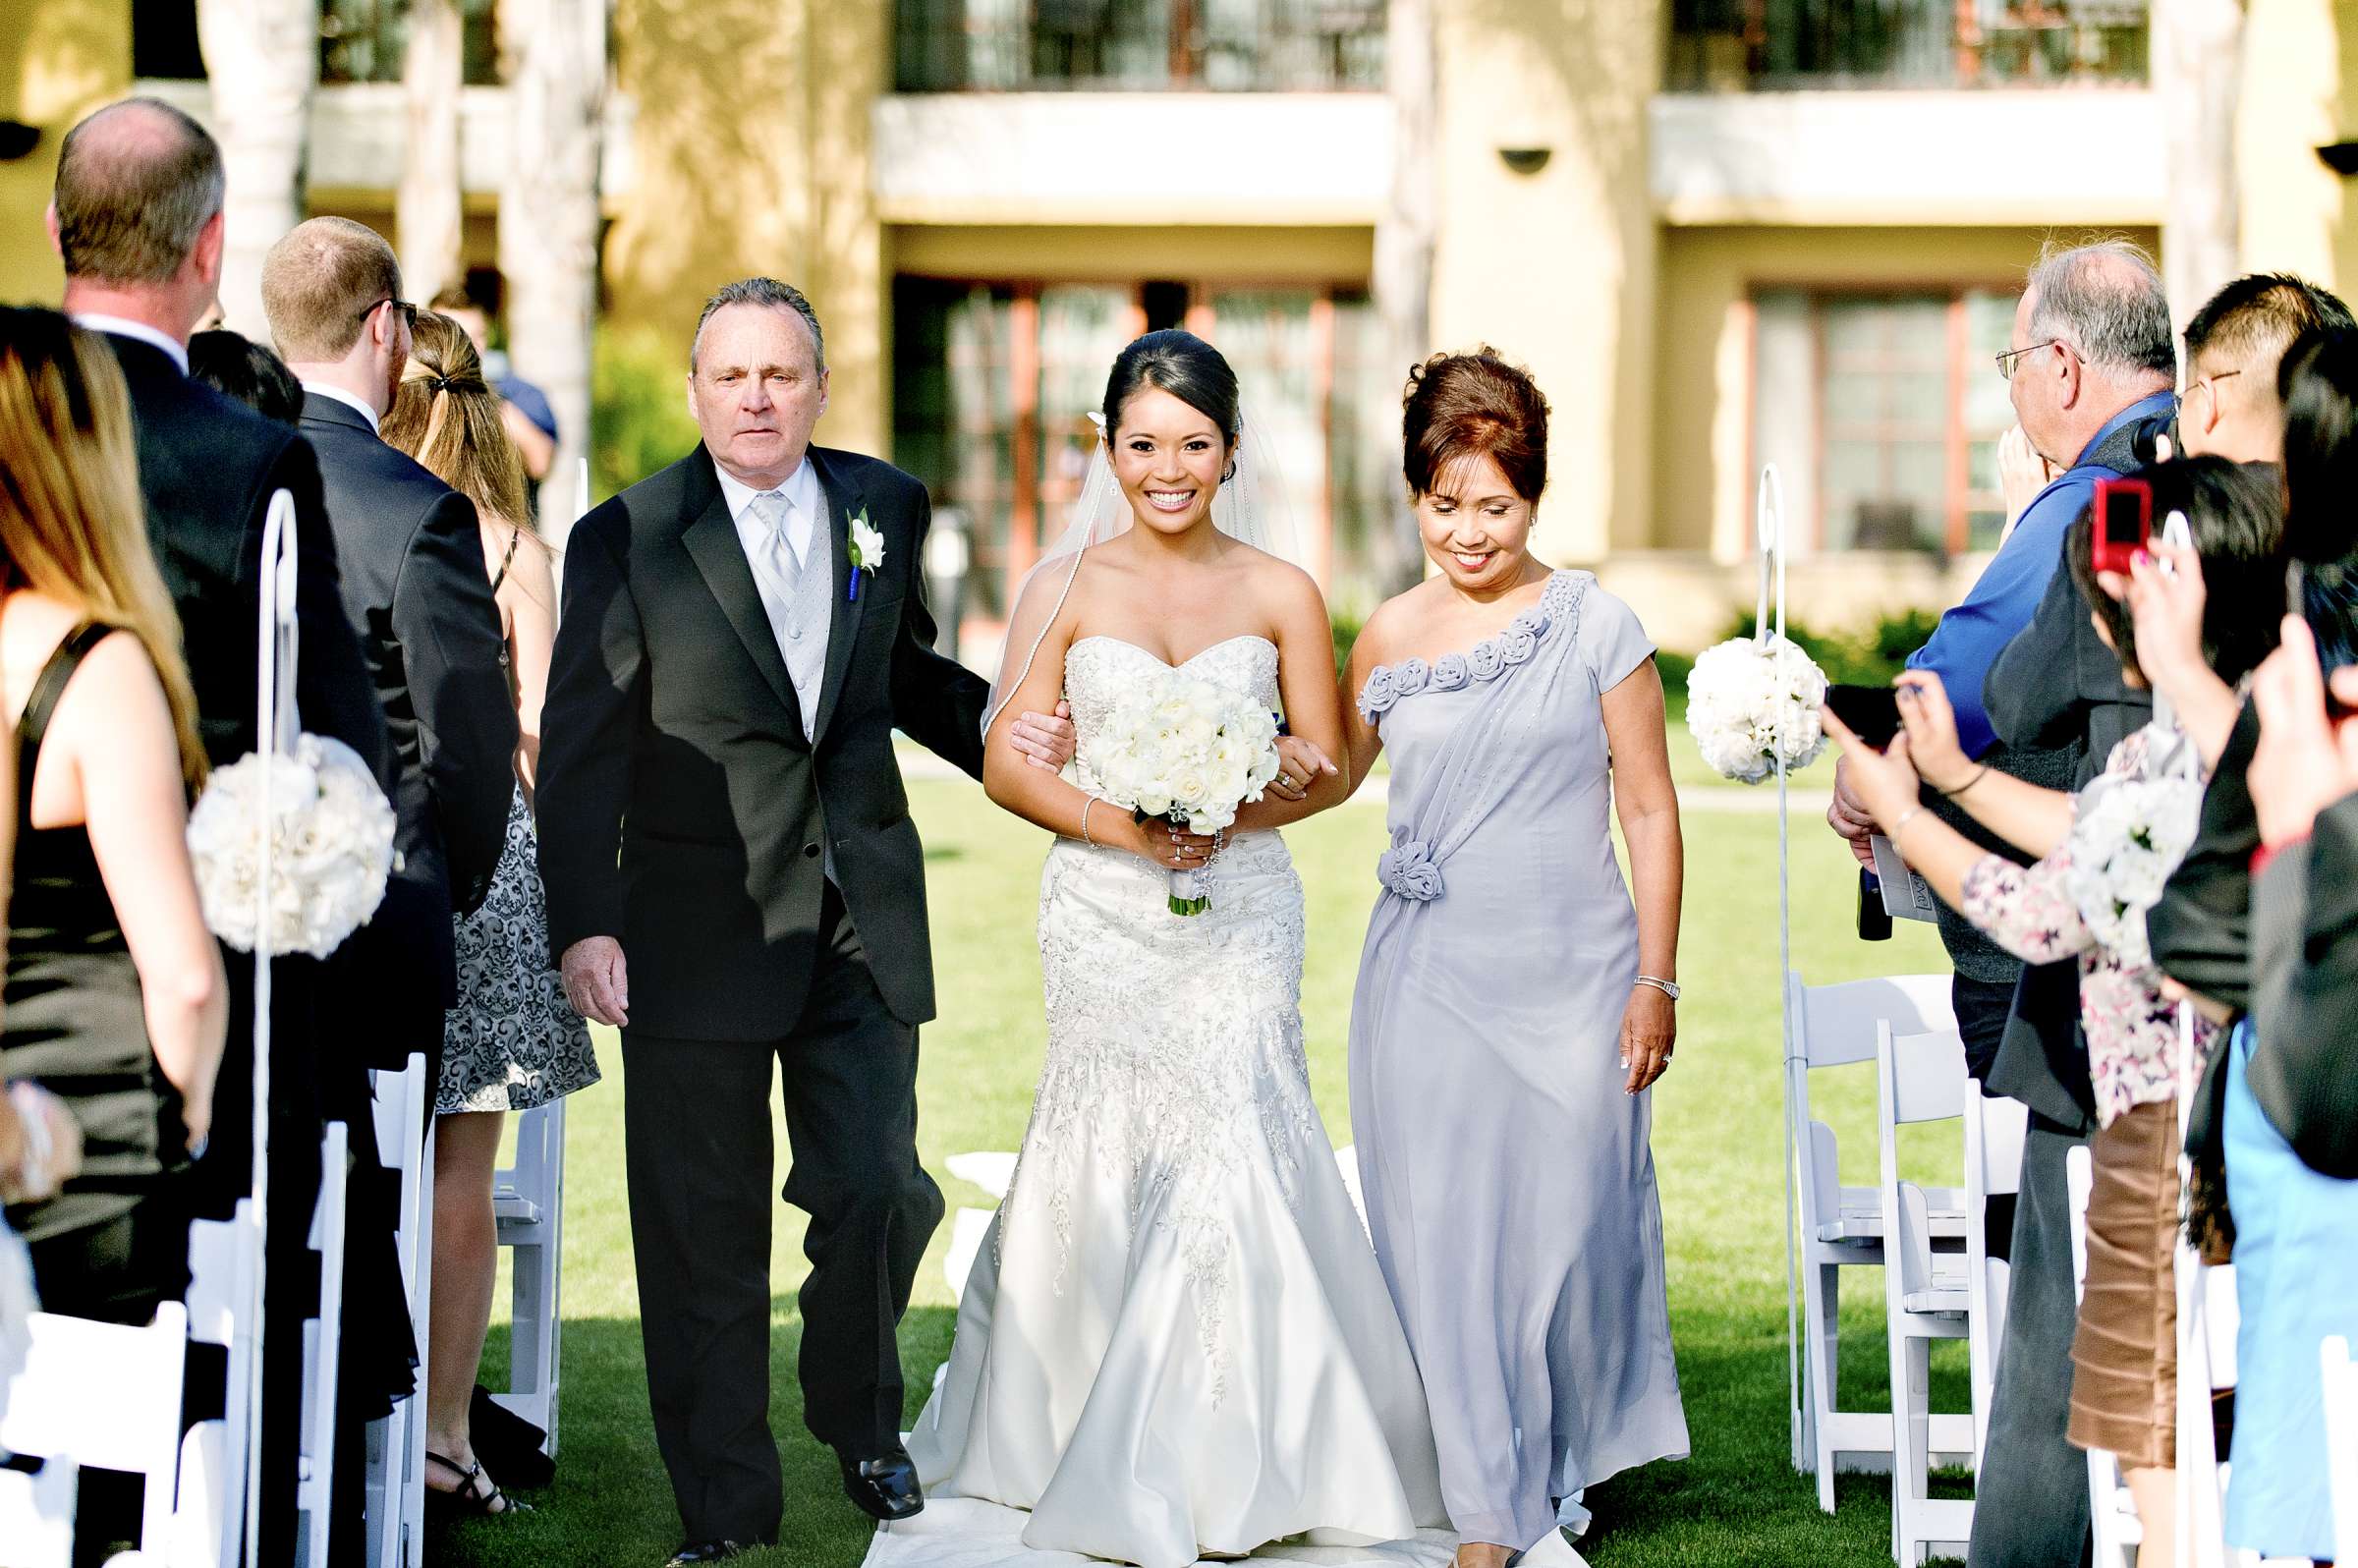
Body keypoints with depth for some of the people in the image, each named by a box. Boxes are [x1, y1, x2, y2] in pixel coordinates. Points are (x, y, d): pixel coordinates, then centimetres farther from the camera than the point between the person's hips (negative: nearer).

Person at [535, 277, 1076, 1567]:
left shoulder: (886, 508, 6)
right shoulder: (626, 541, -6)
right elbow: (581, 752, -8)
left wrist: (995, 726, 4)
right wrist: (583, 924, -16)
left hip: (862, 915, 3)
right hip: (697, 921, -3)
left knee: (878, 1191, 4)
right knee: (703, 1227, 4)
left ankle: (860, 1420, 33)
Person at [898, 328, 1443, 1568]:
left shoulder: (1280, 595, 5)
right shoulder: (1067, 588, 4)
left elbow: (1327, 765, 8)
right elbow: (1007, 763, 3)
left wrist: (1237, 812, -12)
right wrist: (1118, 825, -12)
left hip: (1239, 916, 0)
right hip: (1105, 919, 0)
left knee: (1228, 1151, -10)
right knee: (1117, 1160, -3)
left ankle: (1225, 1461, 2)